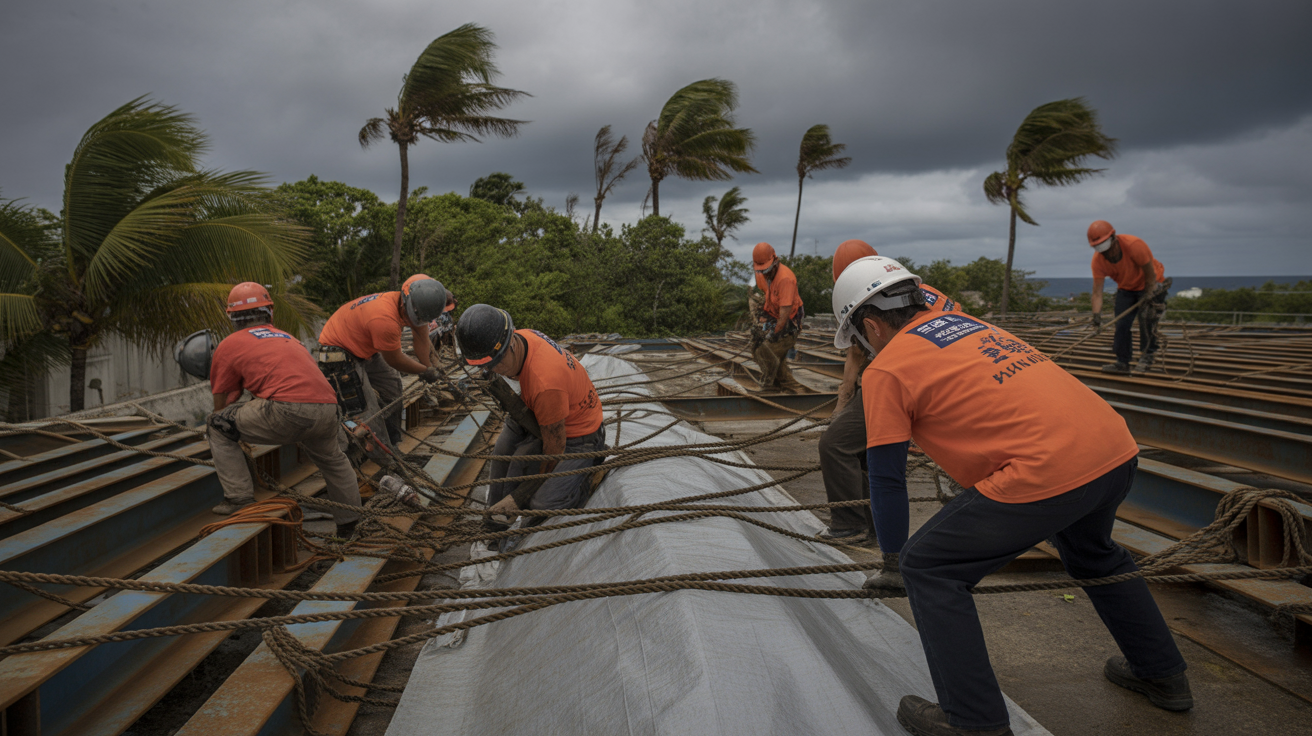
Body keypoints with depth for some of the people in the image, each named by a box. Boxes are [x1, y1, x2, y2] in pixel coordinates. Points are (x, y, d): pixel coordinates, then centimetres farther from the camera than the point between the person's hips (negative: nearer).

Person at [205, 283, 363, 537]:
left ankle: (239, 498, 13)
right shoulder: (288, 338, 32)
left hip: (286, 411, -5)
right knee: (332, 460, 33)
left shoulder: (229, 346, 17)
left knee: (217, 426, 16)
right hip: (327, 409, 6)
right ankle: (349, 522, 40)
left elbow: (221, 404, 23)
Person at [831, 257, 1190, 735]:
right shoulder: (963, 322, 24)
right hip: (1117, 449, 9)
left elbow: (886, 478, 2)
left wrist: (893, 558, 18)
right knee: (1092, 553, 37)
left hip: (1047, 471, -9)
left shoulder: (886, 369, 0)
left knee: (928, 570, 5)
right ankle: (1163, 676, 51)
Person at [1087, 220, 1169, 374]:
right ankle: (1122, 363, 5)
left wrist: (1148, 298, -20)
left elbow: (1151, 275, -23)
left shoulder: (1134, 245, -34)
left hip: (1151, 286, -4)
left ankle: (1147, 357, 0)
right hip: (1126, 289, 4)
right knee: (1121, 324, -4)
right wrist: (1097, 316, -32)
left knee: (1146, 319, -15)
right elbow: (1097, 292, -21)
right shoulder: (1098, 260, -21)